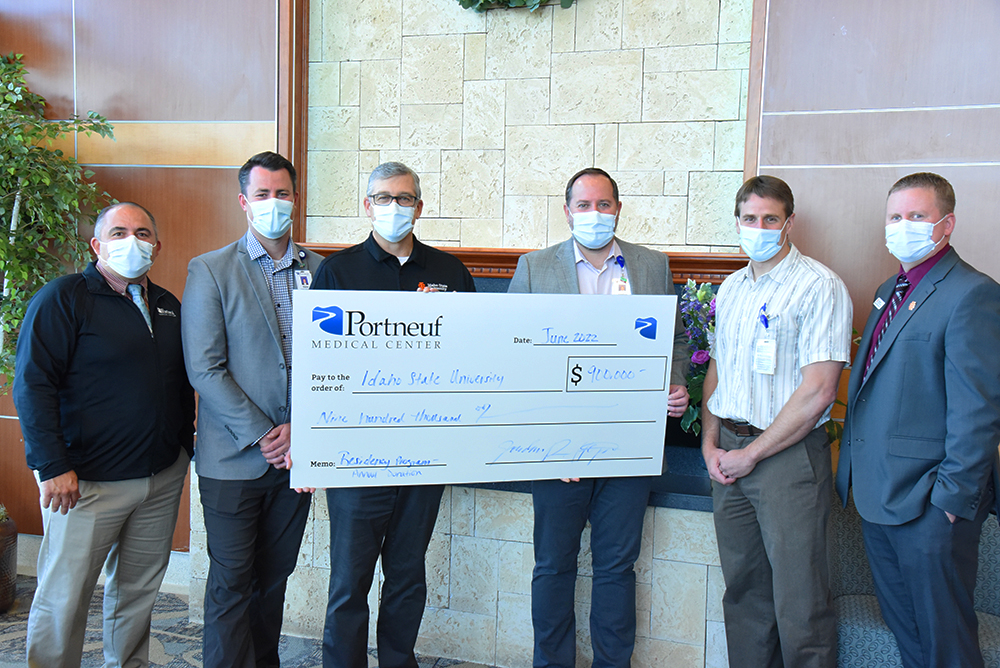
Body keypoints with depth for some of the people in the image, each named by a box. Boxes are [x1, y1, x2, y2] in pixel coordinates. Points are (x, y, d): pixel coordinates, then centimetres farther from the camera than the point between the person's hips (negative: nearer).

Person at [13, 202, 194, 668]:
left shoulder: (169, 307, 12)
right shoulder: (63, 298, -6)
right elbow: (32, 384, -12)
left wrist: (185, 447, 14)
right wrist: (53, 467, -17)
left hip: (162, 479, 6)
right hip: (85, 481, -5)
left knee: (139, 589, 16)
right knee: (64, 597, 4)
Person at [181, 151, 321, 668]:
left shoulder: (321, 270, 6)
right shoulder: (210, 270, -2)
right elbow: (204, 369, -9)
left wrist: (299, 429, -8)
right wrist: (260, 436, -13)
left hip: (296, 453, 3)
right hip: (234, 457, -3)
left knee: (275, 576, 15)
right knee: (231, 582, 5)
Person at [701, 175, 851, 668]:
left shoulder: (818, 286, -10)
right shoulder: (731, 289, 13)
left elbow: (817, 392, -16)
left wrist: (750, 455, -12)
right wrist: (710, 442, 5)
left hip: (790, 456, -6)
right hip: (729, 452, 6)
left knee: (799, 600, 0)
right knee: (743, 587, 15)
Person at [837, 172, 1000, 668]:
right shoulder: (890, 291, 14)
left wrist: (953, 497, -18)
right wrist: (854, 469, 15)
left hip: (929, 503, -8)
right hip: (879, 496, 9)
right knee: (901, 624, 20)